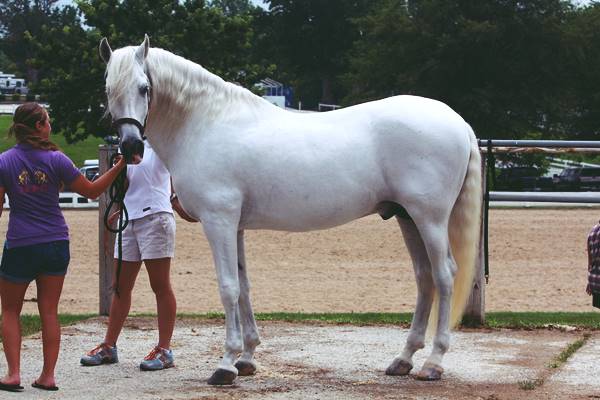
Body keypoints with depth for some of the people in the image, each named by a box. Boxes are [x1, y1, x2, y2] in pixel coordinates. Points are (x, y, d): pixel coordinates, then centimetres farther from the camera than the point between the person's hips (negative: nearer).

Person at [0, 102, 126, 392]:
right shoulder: (56, 160, -5)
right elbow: (92, 191, -1)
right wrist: (120, 165, 4)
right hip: (56, 245, 1)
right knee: (49, 311, 8)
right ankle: (48, 375, 6)